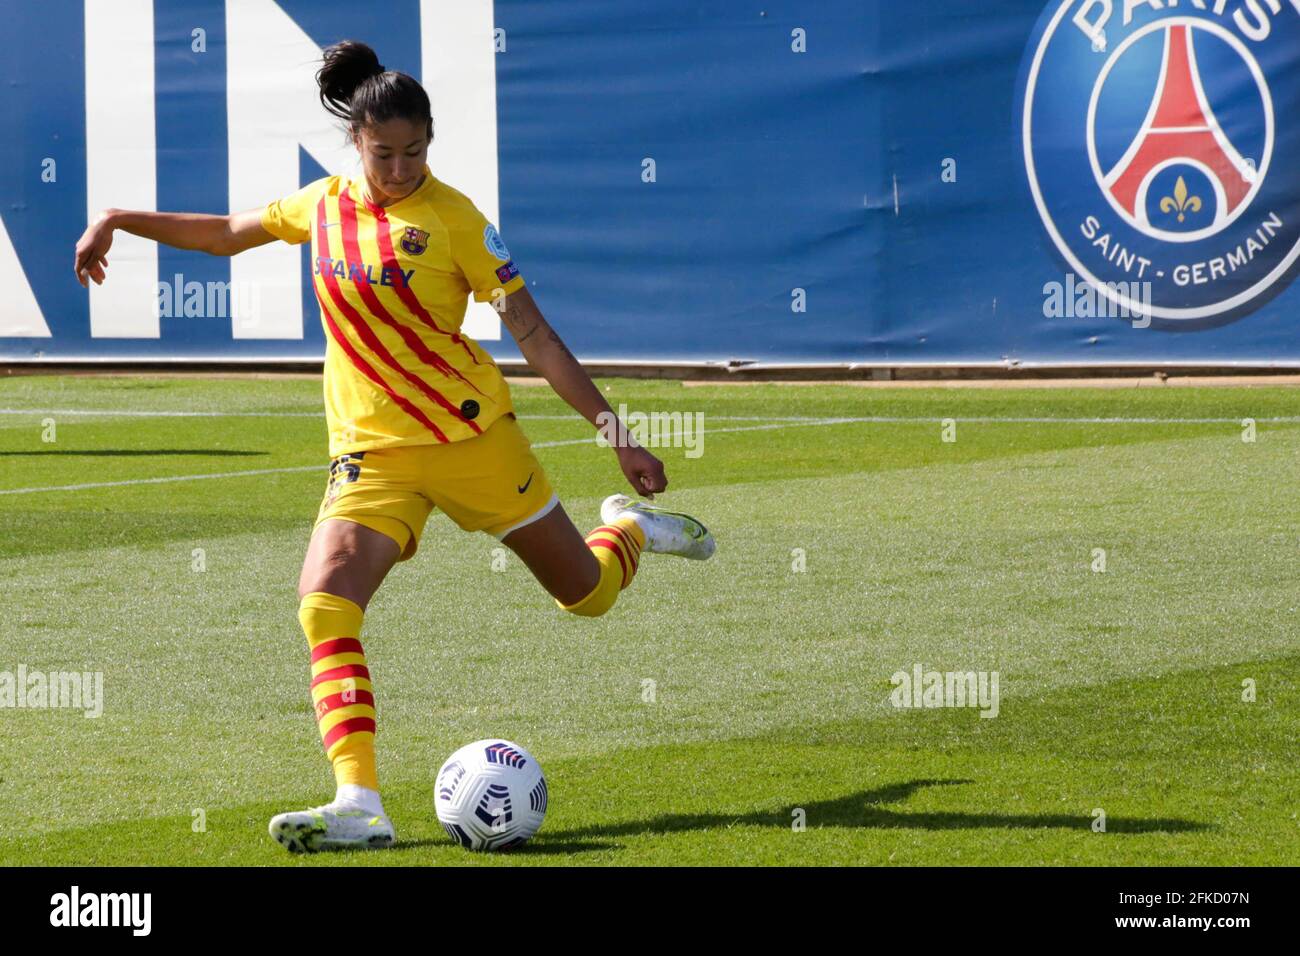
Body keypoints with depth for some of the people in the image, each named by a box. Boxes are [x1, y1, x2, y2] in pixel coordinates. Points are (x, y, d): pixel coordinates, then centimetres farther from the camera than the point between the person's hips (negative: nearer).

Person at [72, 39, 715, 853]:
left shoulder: (452, 219, -8)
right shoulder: (322, 206, 5)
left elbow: (533, 333, -7)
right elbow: (227, 233, 24)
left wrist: (615, 430, -10)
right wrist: (119, 221, 17)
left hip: (473, 434, -3)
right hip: (373, 451, 3)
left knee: (587, 593, 10)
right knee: (324, 605, -22)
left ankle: (633, 526, 48)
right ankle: (360, 807, -27)